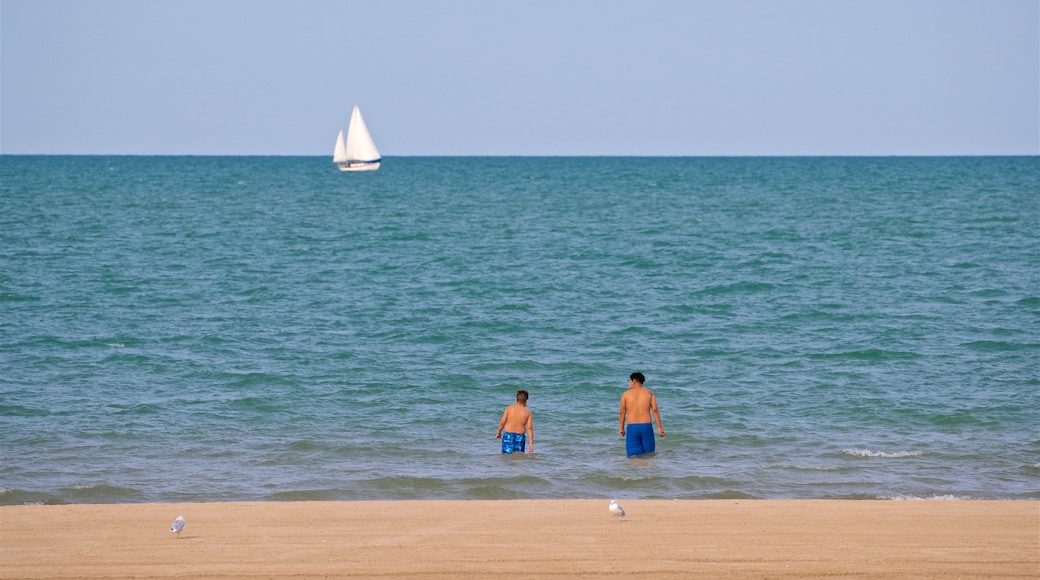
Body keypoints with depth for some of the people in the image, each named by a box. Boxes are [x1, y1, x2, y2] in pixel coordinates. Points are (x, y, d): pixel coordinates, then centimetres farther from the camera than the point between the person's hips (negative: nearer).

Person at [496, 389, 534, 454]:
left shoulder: (509, 408, 0)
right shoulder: (527, 413, 0)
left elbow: (502, 422, 0)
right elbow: (529, 428, -5)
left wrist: (499, 433, 17)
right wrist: (531, 444, -4)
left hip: (508, 436, -1)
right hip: (520, 437, 1)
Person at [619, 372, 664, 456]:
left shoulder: (626, 394, 4)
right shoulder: (649, 393, 6)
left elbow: (622, 413, 6)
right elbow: (655, 410, -2)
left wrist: (621, 428, 17)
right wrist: (659, 428, 0)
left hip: (632, 427, -1)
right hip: (646, 426, 1)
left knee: (634, 455, -2)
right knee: (649, 452, 10)